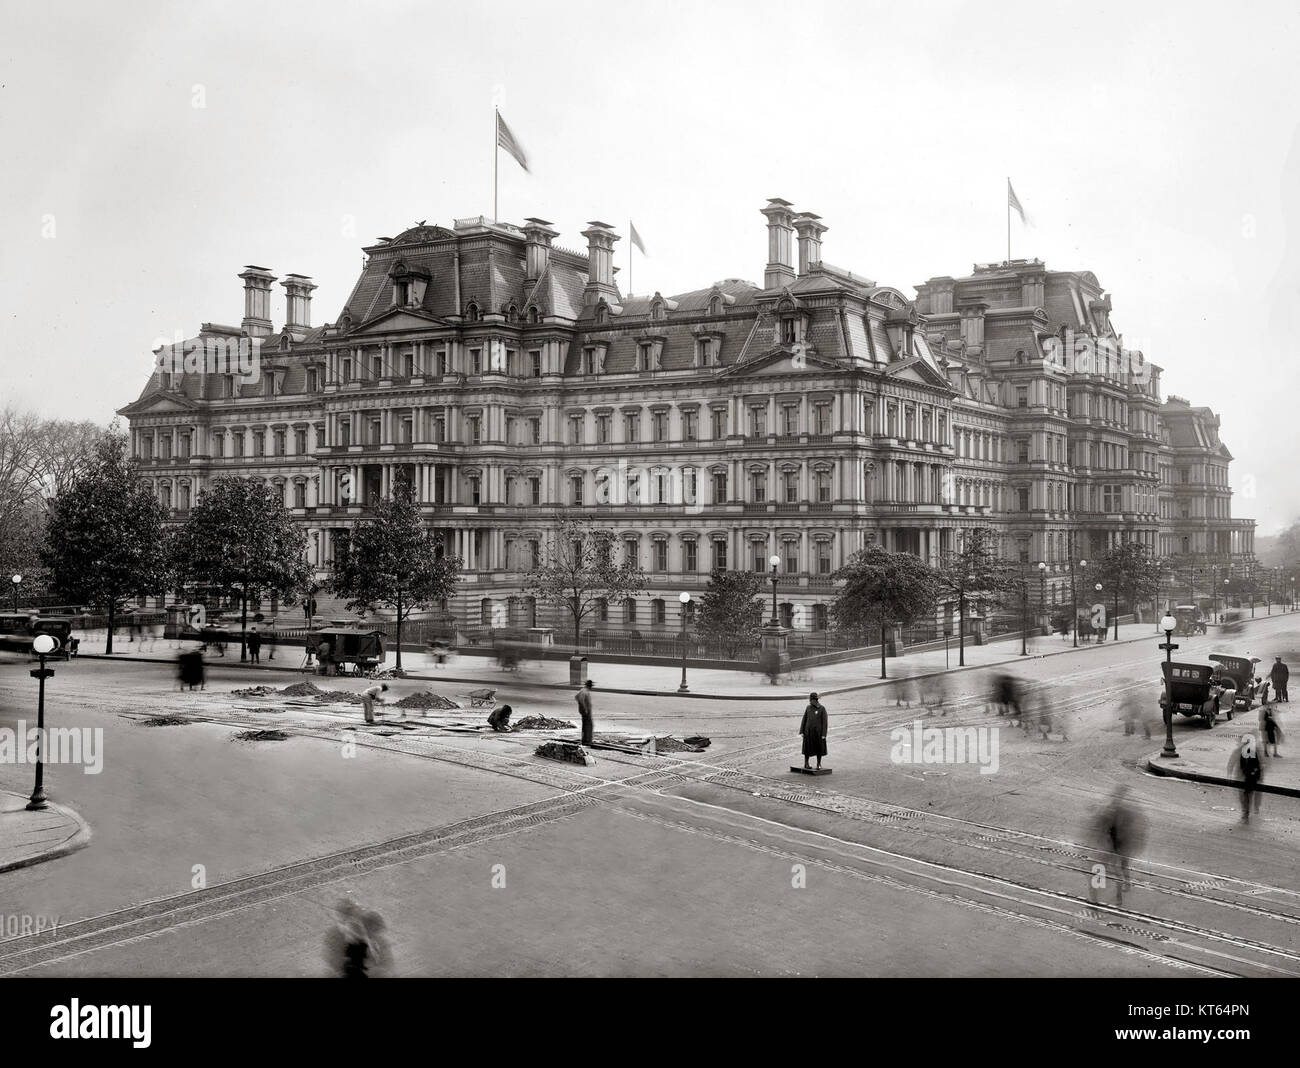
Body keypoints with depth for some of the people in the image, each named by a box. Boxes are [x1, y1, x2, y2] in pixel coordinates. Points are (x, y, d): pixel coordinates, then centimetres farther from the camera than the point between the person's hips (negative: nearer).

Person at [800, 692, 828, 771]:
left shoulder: (822, 708, -8)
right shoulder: (808, 708, 3)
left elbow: (824, 721, -8)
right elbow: (804, 719, 6)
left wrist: (824, 734, -13)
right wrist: (802, 731, 1)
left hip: (818, 731, -2)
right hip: (808, 731, 2)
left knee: (819, 748, 3)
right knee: (808, 748, 6)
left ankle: (819, 764, 15)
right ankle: (806, 763, 17)